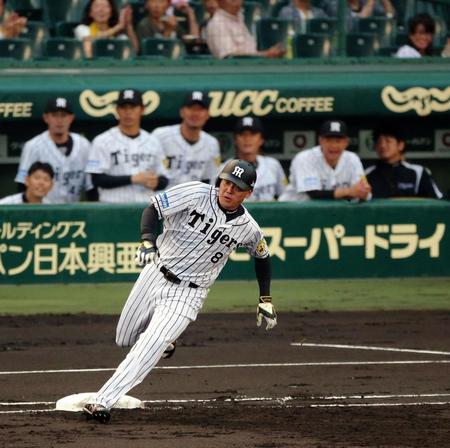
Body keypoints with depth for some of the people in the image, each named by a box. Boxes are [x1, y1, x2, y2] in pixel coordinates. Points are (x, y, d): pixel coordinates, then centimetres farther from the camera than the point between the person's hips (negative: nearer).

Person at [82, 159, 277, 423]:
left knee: (149, 348, -20)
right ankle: (164, 340, 48)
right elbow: (153, 209, -15)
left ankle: (104, 401, -22)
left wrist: (266, 300, 10)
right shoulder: (197, 194, -13)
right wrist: (148, 240, -34)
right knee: (125, 339, 16)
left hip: (187, 294, -2)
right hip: (155, 274, 2)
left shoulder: (247, 228, -6)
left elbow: (263, 256, 14)